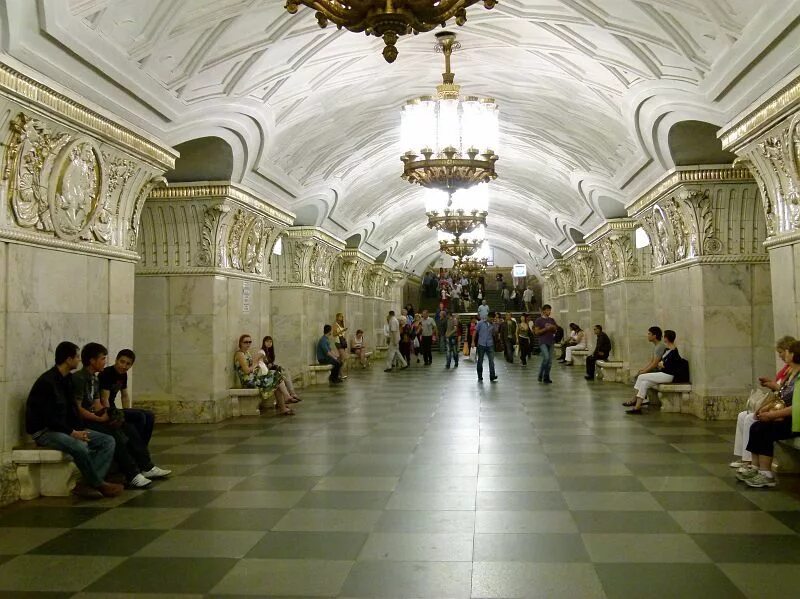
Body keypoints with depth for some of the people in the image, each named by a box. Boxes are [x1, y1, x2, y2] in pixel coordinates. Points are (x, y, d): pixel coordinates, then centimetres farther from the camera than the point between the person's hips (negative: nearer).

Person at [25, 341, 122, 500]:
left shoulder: (67, 379, 10)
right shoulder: (47, 382, -18)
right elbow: (48, 417, -22)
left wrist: (81, 430, -1)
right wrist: (72, 432, -21)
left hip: (65, 428, 9)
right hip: (44, 431, -9)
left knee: (108, 441, -6)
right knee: (80, 446, -37)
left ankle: (86, 484, -18)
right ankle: (98, 484, -17)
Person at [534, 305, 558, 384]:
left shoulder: (552, 320, 14)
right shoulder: (538, 320, -1)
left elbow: (555, 331, 19)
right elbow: (536, 332, -6)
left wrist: (553, 328, -3)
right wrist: (546, 329, -16)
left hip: (550, 342, 6)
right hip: (543, 342, -5)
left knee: (550, 360, 3)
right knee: (546, 358, -20)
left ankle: (546, 377, 11)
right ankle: (540, 376, -5)